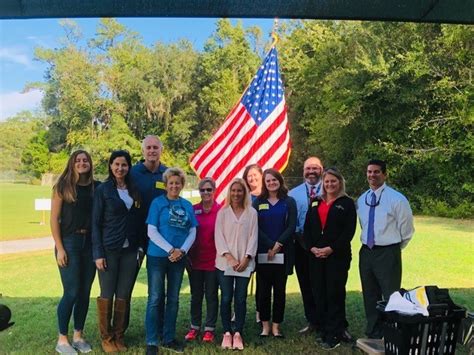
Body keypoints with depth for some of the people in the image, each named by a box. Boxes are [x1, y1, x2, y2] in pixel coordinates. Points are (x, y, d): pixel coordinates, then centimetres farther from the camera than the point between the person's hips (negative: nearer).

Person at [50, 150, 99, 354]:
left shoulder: (97, 187, 5)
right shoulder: (63, 186, -2)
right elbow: (54, 219, -4)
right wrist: (59, 248, -10)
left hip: (90, 243, 3)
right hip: (69, 242, -3)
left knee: (85, 292, 9)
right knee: (71, 292, -3)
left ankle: (78, 336, 23)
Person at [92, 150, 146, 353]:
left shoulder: (135, 191, 8)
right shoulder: (103, 190, -3)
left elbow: (139, 221, 11)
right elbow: (95, 223, -5)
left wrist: (142, 246, 4)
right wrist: (98, 253, -11)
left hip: (130, 250, 3)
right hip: (109, 249, -3)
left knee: (123, 295, 9)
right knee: (107, 295, 4)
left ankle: (119, 336, 22)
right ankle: (106, 337, 19)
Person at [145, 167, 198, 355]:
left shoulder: (187, 205, 7)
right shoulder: (157, 203, -4)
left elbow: (192, 232, 5)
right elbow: (152, 232, -10)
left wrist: (181, 251, -11)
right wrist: (170, 250, -16)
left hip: (179, 258, 4)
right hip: (157, 257, -4)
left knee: (173, 298, 11)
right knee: (155, 299, 1)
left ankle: (169, 338, 24)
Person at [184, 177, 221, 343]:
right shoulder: (193, 210, 2)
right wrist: (187, 256, 3)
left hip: (213, 260, -2)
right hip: (195, 260, 3)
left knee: (211, 295, 9)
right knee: (196, 295, 13)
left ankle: (209, 329, 21)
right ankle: (194, 327, 26)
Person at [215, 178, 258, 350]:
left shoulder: (252, 213, 5)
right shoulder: (222, 212, 4)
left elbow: (253, 237, 1)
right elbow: (219, 236, -2)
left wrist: (246, 259, -8)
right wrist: (229, 258, -11)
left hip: (244, 263, 0)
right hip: (225, 263, 0)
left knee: (241, 299, 2)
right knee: (226, 298, 2)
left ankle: (238, 333, 12)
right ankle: (227, 333, 12)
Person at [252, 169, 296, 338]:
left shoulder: (289, 202, 5)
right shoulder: (258, 202, 7)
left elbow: (291, 226, -4)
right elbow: (256, 228, -2)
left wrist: (278, 245, -14)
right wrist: (270, 246, -12)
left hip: (282, 253, 0)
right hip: (262, 253, 0)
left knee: (280, 290, 5)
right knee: (263, 290, 5)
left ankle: (276, 326, 16)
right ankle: (265, 325, 17)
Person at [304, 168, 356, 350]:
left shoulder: (347, 203, 0)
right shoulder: (315, 203, 14)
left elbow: (349, 231, -8)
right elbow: (307, 228, 10)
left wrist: (331, 249, -15)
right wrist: (312, 247, -5)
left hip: (337, 256, -4)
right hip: (316, 256, 5)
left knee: (335, 294, -2)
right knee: (319, 293, 8)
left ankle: (334, 335, 8)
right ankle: (324, 331, 21)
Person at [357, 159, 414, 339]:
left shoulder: (396, 199, -11)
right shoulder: (361, 200, 6)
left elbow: (407, 230, -4)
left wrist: (394, 249, 4)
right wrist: (370, 244, 13)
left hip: (388, 254, -6)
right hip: (366, 252, 6)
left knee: (391, 297, 1)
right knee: (370, 296, 15)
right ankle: (373, 334, 30)